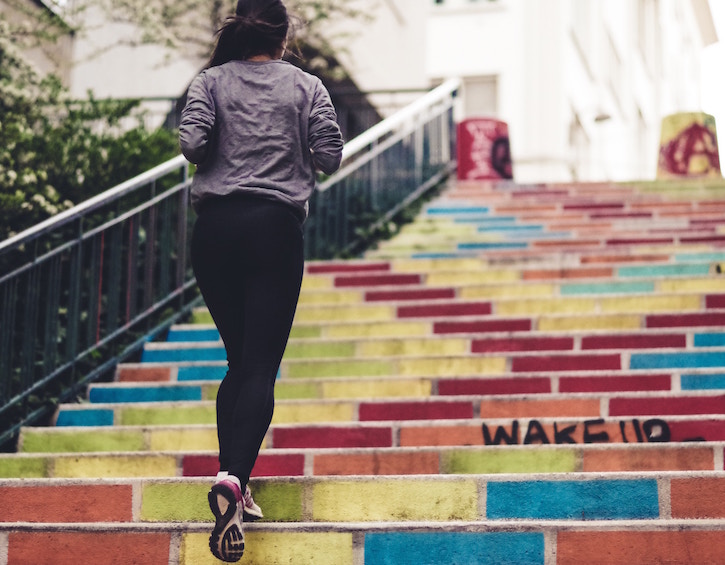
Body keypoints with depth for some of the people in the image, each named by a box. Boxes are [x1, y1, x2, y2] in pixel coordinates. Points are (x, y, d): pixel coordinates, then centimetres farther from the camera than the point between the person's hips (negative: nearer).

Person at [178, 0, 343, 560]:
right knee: (261, 366, -5)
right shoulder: (306, 86, 6)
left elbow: (191, 143, -8)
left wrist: (219, 156, 13)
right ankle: (234, 477, -27)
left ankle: (232, 485, 9)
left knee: (238, 360, 14)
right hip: (277, 226, -2)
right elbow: (331, 156, 0)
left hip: (216, 225, 2)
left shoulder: (211, 81, 6)